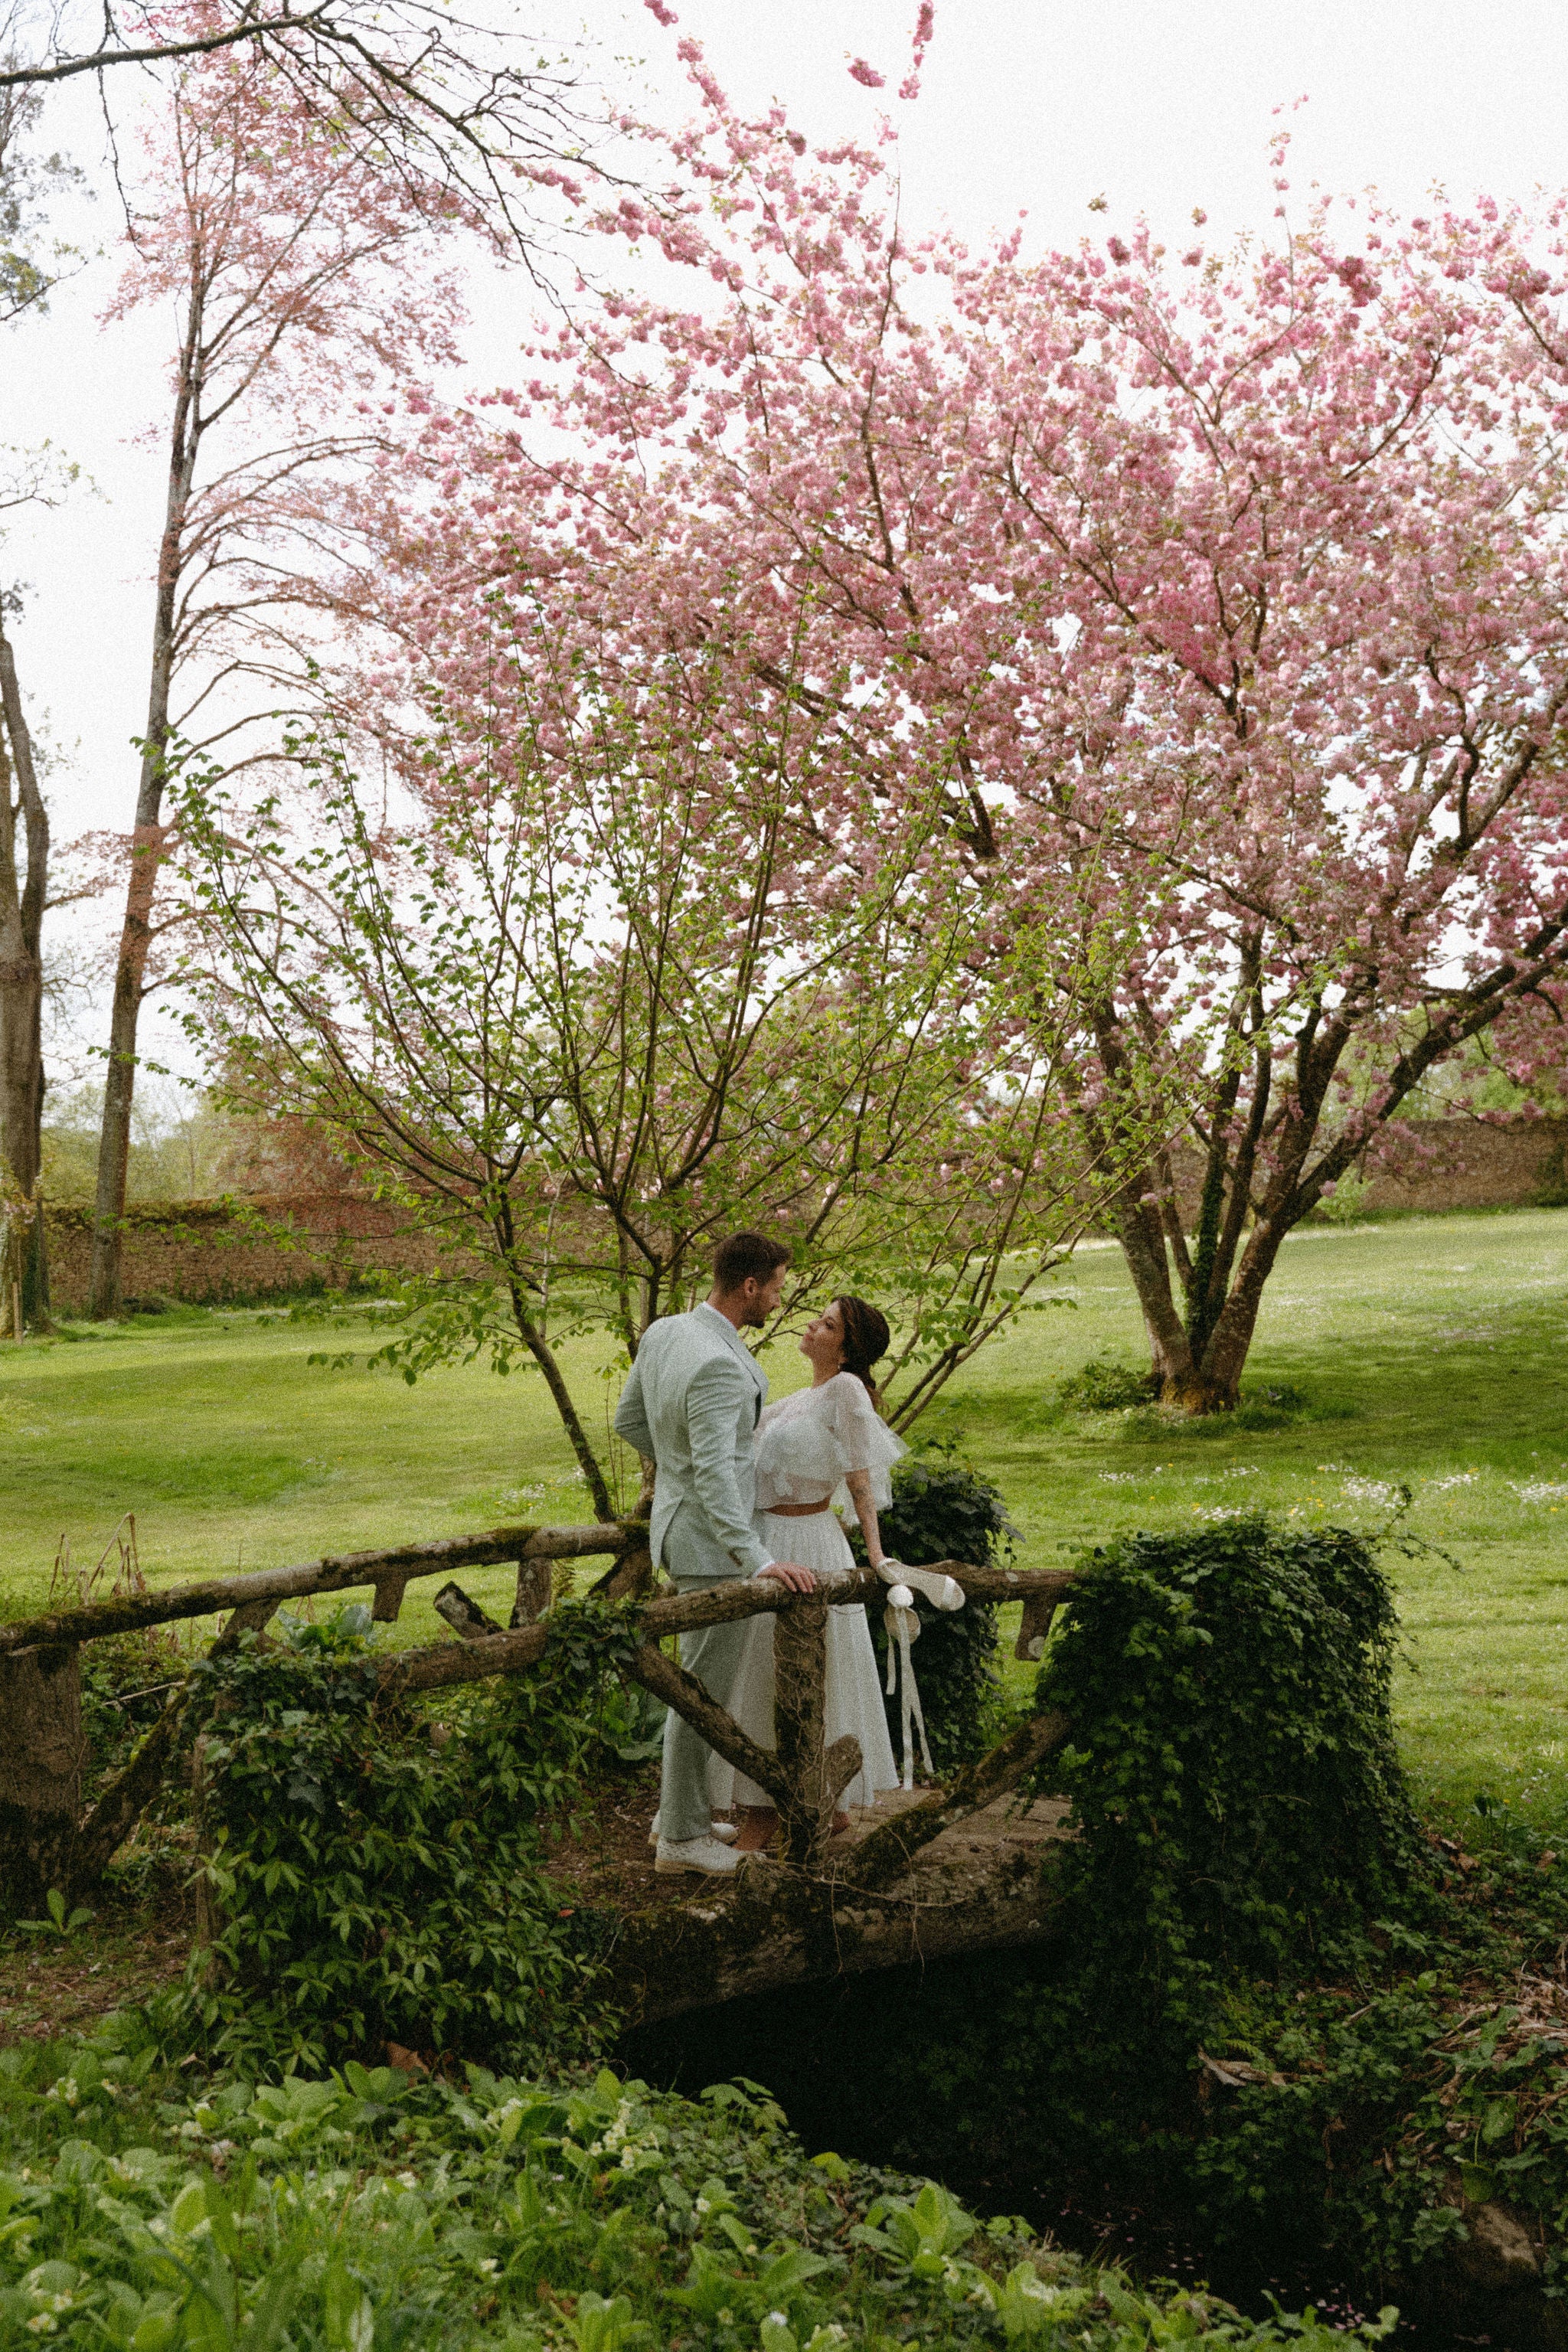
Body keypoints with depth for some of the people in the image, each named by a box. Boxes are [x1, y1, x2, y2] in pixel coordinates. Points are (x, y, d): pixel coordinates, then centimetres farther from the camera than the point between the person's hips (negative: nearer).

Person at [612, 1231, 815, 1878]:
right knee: (704, 1689, 2)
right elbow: (714, 1475, -34)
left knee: (702, 1681, 21)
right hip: (711, 1540, -10)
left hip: (679, 1521, 10)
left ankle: (682, 1807, 33)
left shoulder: (662, 1332, 2)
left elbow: (628, 1420, 13)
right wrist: (757, 1559, -38)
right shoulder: (717, 1366, -27)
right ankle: (681, 1837, 14)